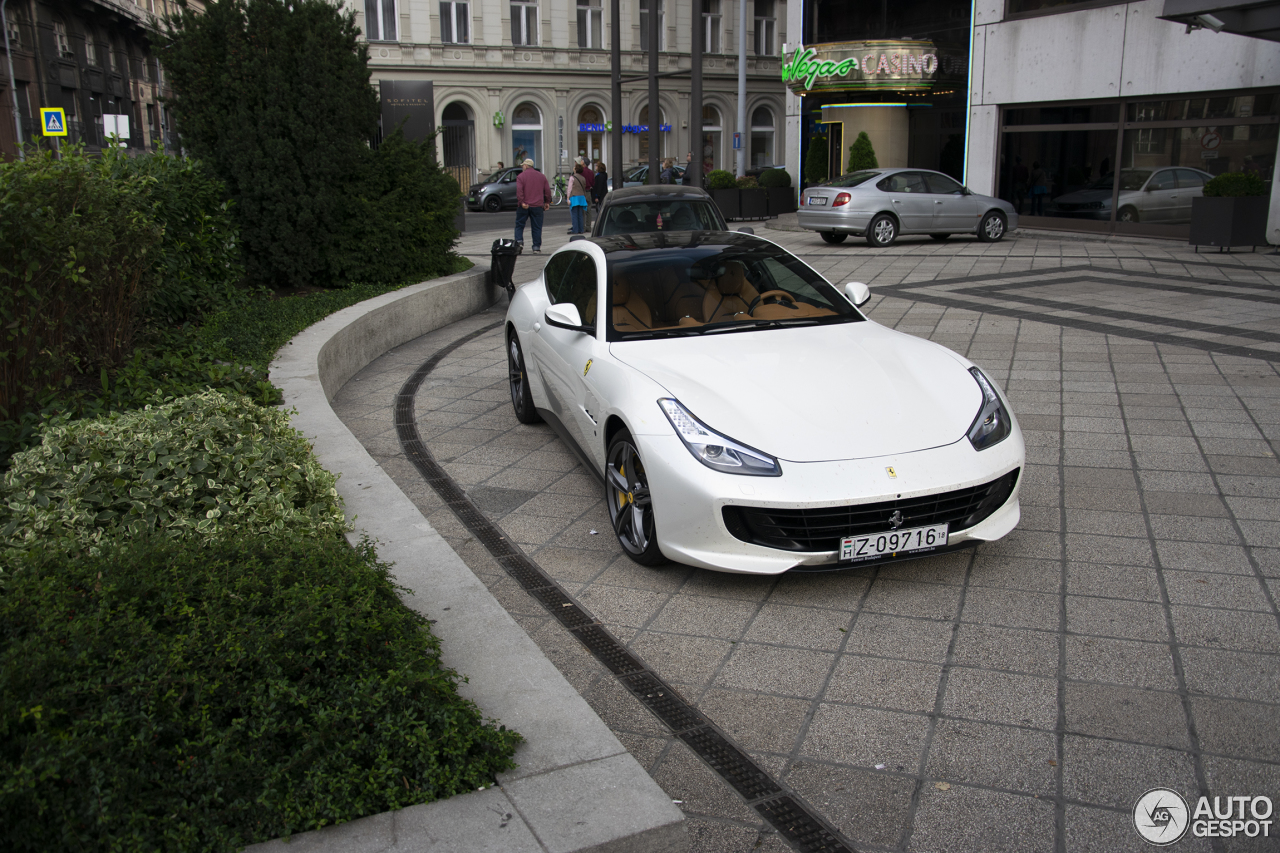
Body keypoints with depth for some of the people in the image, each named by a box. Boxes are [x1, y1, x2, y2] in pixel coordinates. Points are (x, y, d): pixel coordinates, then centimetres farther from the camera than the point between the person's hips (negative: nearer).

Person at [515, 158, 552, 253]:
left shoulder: (521, 176, -2)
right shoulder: (542, 176, 10)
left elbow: (519, 190, -15)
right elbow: (547, 190, 10)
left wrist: (521, 202, -17)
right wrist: (547, 202, 17)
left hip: (524, 206, -2)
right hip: (538, 206, 2)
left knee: (519, 225, 10)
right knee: (537, 227, 5)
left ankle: (519, 241, -7)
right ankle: (537, 247, 2)